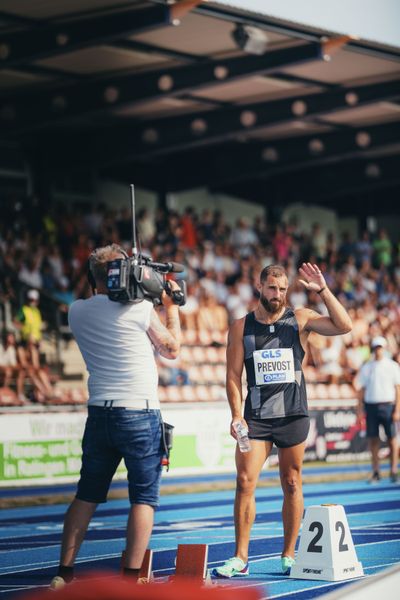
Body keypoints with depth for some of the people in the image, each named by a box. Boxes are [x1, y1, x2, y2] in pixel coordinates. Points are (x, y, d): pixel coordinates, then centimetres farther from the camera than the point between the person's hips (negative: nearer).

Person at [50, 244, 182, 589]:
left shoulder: (78, 311, 5)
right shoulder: (140, 308, -8)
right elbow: (171, 349, 7)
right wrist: (171, 306, 19)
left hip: (99, 413, 5)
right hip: (140, 413, -4)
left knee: (87, 495, 13)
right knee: (144, 498, 1)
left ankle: (64, 572, 13)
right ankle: (132, 576, -5)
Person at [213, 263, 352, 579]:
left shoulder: (300, 319, 1)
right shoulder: (241, 327, 3)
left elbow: (344, 326, -12)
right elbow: (233, 375, 3)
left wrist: (323, 290, -16)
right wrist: (237, 415, -7)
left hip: (293, 415, 0)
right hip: (256, 418, 0)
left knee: (292, 485, 5)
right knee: (245, 483, -8)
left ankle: (289, 556, 15)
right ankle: (240, 558, -3)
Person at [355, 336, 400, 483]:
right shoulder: (366, 367, 11)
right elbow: (361, 389, 12)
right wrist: (360, 409, 4)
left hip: (388, 405, -2)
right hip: (371, 405, 2)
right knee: (373, 439, 0)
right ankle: (375, 472, 6)